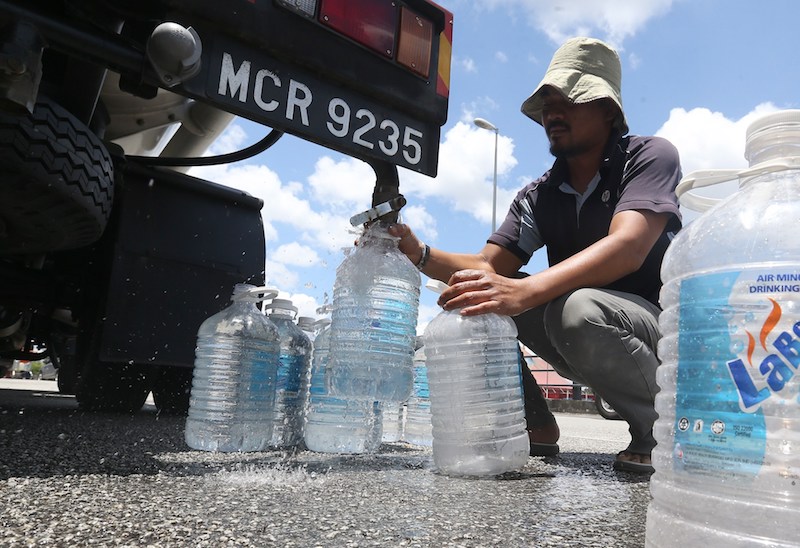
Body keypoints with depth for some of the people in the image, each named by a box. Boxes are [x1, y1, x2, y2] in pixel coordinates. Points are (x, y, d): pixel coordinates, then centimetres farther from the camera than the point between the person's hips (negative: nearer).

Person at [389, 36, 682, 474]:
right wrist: (419, 254, -26)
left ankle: (658, 429, -10)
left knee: (578, 308, -36)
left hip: (658, 327, -5)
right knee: (476, 298, -11)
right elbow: (489, 266, -8)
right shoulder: (538, 196, 4)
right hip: (576, 342, 5)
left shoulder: (650, 156, -11)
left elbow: (626, 247, -30)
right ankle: (535, 426, 0)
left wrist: (524, 290, -45)